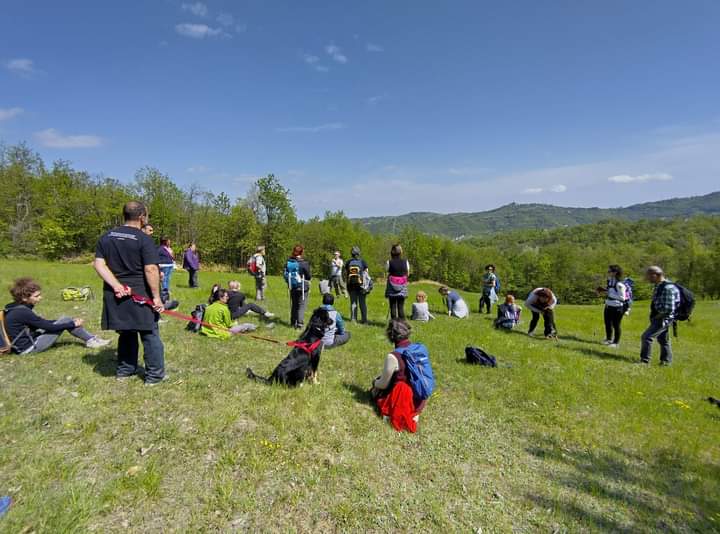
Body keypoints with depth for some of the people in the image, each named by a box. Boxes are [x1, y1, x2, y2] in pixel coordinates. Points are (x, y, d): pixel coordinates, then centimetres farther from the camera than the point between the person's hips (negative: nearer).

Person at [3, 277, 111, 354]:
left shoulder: (17, 308, 7)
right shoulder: (22, 312, -23)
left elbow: (43, 323, 14)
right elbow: (48, 327, -19)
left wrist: (70, 322, 11)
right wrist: (73, 324, -10)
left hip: (26, 341, 9)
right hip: (29, 347, -9)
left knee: (64, 320, 9)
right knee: (65, 321, -11)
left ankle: (91, 339, 7)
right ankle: (91, 340, -1)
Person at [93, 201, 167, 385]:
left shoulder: (106, 237, 7)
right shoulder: (144, 240, -13)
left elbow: (99, 264, 1)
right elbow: (151, 269, -18)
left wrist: (116, 285, -6)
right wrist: (156, 296, -14)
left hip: (116, 295, 6)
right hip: (140, 294, -6)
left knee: (126, 333, 21)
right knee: (150, 334, 5)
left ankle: (125, 369, 31)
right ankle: (154, 375, 11)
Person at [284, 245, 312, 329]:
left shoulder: (288, 262, -1)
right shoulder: (304, 263, -17)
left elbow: (286, 275, 7)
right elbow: (309, 276, -10)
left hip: (292, 287, 5)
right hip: (302, 287, -5)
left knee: (294, 305, 18)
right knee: (302, 306, 2)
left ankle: (293, 322, 26)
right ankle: (300, 324, 0)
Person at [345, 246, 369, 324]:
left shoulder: (348, 263, 3)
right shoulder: (362, 262, -5)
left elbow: (346, 275, 7)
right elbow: (365, 274, -6)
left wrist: (347, 285, 15)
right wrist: (365, 285, -1)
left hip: (351, 285, 2)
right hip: (360, 285, -2)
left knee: (353, 302, 10)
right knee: (362, 303, 4)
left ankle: (353, 319, 11)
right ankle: (364, 319, 7)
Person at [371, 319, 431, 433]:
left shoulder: (393, 357, -26)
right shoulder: (421, 348, -9)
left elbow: (384, 384, -12)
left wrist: (375, 383, 12)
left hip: (403, 400, -5)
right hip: (421, 399, 6)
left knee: (375, 390, 21)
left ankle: (398, 413, 1)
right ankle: (413, 412, 9)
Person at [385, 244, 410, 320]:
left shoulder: (389, 262, -7)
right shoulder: (405, 262, -2)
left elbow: (388, 273, -2)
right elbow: (407, 274, 5)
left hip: (392, 288, -1)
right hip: (402, 288, 1)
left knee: (393, 306, 5)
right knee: (401, 306, 7)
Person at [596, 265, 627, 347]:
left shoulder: (619, 284, -19)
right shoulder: (609, 281, 5)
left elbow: (622, 298, -19)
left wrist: (609, 293, -21)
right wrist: (604, 292, 0)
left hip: (617, 308, -7)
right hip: (608, 307, 8)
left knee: (616, 325, 4)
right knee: (607, 324, 16)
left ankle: (616, 342, 17)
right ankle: (608, 339, 32)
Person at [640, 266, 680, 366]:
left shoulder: (668, 288, -22)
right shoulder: (659, 286, 8)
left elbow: (668, 309, -25)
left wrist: (656, 317, -15)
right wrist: (654, 317, 11)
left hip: (663, 319, -10)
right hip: (660, 318, 10)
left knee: (646, 337, -12)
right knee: (663, 340, 19)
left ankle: (644, 360, -5)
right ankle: (666, 361, 32)